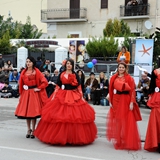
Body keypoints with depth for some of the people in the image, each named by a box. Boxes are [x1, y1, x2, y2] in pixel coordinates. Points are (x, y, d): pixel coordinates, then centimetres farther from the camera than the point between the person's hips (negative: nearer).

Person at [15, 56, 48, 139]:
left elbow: (44, 82, -7)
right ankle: (29, 130, 19)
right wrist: (21, 93, 8)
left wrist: (39, 88, -10)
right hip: (25, 93, 4)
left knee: (34, 112, -2)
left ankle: (33, 130, 10)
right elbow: (20, 84, 14)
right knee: (26, 111, 6)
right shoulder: (23, 72, 8)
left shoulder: (36, 72, -3)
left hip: (34, 93, -4)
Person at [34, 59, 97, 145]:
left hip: (74, 97, 0)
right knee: (60, 116, -3)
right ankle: (60, 136, 8)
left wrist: (82, 96, 0)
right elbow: (57, 87, 7)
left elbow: (79, 87, 6)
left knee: (75, 116, -4)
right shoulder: (61, 74, 7)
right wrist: (54, 96, 1)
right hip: (62, 96, 0)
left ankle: (74, 136, 8)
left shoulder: (75, 75, 7)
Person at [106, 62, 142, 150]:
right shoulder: (114, 78, 8)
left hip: (126, 101, -4)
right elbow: (111, 90, 9)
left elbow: (132, 91, -7)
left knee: (126, 121, -1)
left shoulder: (129, 78, -3)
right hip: (116, 100, 4)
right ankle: (117, 141, 22)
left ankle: (126, 142, 9)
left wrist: (132, 102, -14)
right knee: (116, 121, 9)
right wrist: (110, 101, 4)